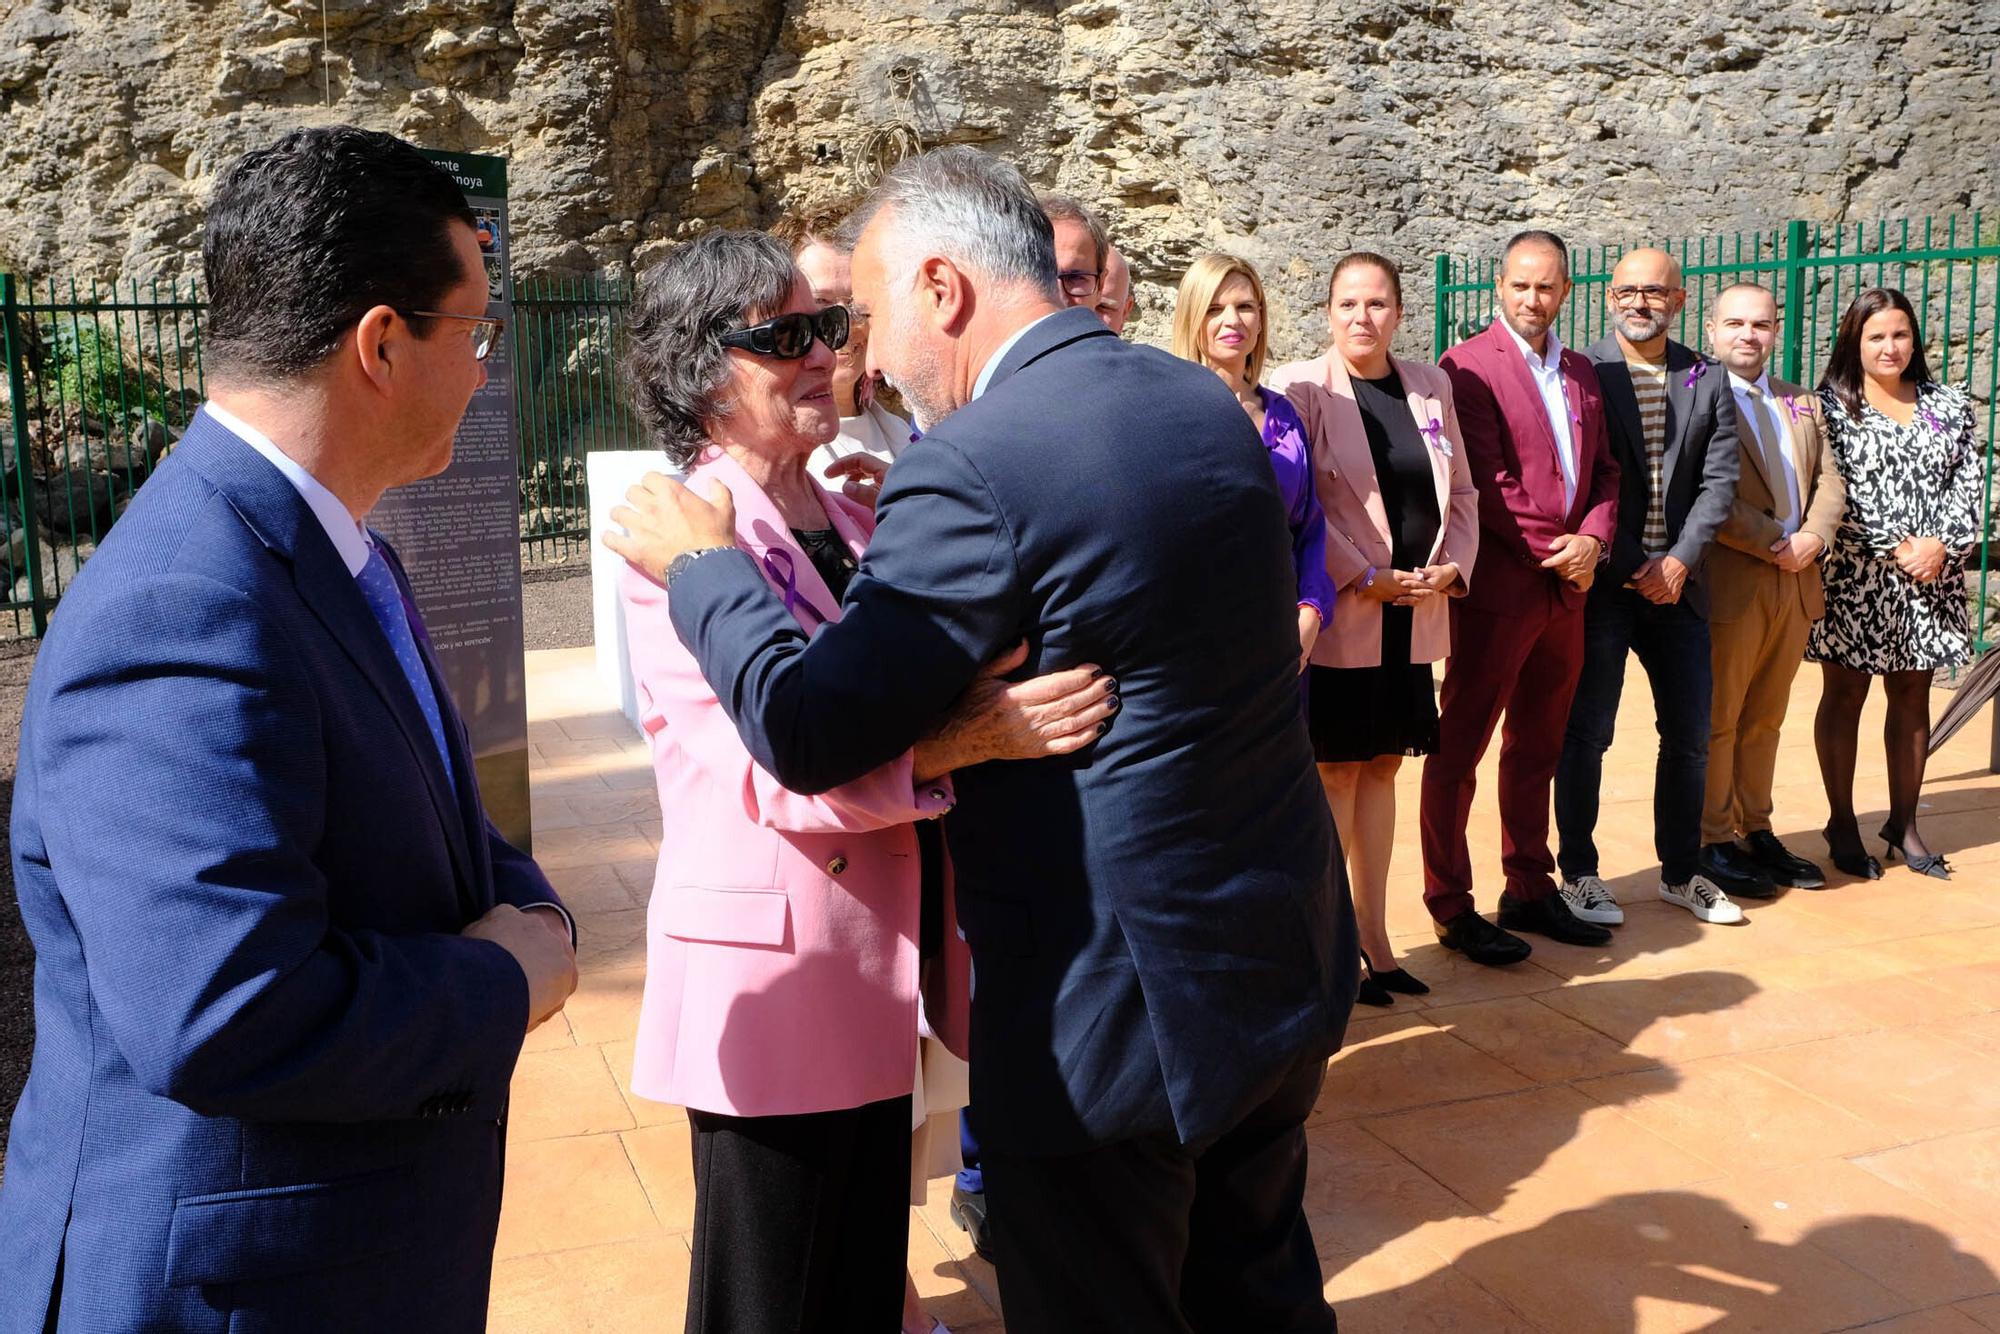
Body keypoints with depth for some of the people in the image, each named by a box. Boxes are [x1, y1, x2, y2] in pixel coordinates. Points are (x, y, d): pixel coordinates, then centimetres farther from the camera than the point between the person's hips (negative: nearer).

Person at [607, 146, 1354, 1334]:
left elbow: (807, 734, -21)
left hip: (1120, 1013, -8)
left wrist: (703, 564, -5)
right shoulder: (1205, 402, 3)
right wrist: (900, 540, 14)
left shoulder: (974, 468, -22)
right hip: (1287, 967, 8)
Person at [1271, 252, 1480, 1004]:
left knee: (1380, 769, 12)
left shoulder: (1430, 388, 9)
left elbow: (1461, 494, 13)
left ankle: (1372, 934, 22)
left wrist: (1451, 568, -3)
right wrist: (1366, 578, -16)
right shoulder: (1302, 387, -7)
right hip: (1339, 620, -5)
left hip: (1414, 619, 5)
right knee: (1336, 774, 3)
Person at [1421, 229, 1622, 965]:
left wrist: (1593, 538, -3)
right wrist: (1552, 554, -11)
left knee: (1536, 750, 16)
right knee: (1460, 749, 2)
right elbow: (1487, 483, -14)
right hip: (1497, 589, -7)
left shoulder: (1580, 371, 15)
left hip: (1566, 590, 7)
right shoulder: (1469, 366, -8)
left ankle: (1530, 890, 27)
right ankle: (1450, 906, 10)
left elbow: (1602, 469, 15)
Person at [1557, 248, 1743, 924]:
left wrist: (1681, 561, -9)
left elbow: (1720, 479, 3)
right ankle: (1580, 873, 15)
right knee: (1586, 731, 2)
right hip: (1602, 581, -4)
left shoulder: (1708, 381, 8)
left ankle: (1682, 872, 27)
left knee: (1690, 736, 11)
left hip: (1676, 581, 4)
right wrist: (1627, 566, -13)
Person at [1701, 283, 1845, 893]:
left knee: (1764, 720, 14)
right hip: (1730, 584, -7)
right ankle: (1714, 840, 10)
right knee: (1717, 719, 2)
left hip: (1795, 584, 7)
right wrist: (1775, 543, -15)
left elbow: (1829, 483, 13)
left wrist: (1814, 537, -6)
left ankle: (1756, 832, 24)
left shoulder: (1802, 403, 18)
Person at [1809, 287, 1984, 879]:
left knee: (1912, 695, 9)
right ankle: (1842, 823, 14)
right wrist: (1896, 548, -15)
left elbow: (1967, 482, 6)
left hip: (1932, 575, 4)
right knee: (1844, 695, 3)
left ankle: (1904, 823, 19)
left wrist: (1942, 544, -10)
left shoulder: (1949, 404, 10)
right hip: (1854, 575, -4)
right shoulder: (1830, 406, -2)